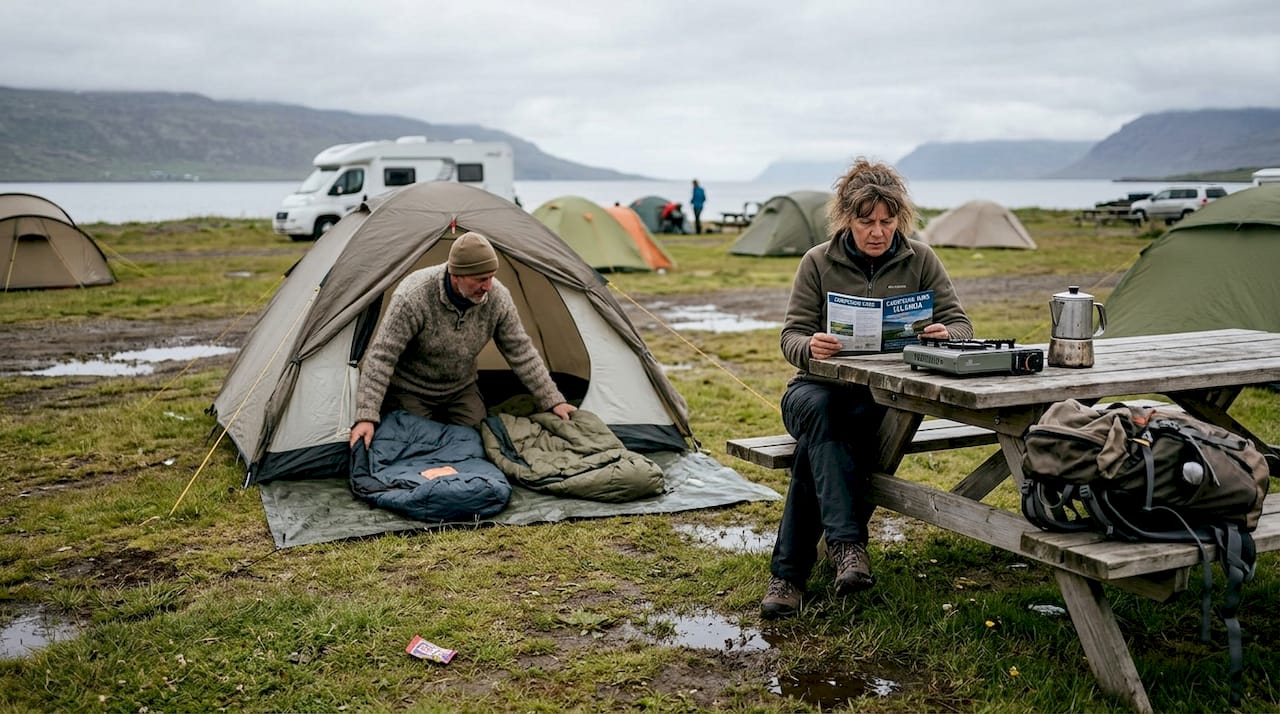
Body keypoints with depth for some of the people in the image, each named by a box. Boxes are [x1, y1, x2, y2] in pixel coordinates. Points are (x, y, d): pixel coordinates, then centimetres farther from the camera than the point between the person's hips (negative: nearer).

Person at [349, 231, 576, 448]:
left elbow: (521, 351, -8)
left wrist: (553, 401, -8)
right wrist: (367, 417, -36)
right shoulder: (414, 296, -34)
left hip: (461, 388, 4)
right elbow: (381, 357, -31)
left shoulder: (497, 297, -19)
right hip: (410, 390, -4)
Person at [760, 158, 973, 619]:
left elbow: (960, 324, 1)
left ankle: (789, 574, -29)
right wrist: (810, 347, -30)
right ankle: (847, 543, -45)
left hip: (885, 396, 0)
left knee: (815, 442, -33)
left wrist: (945, 336, -25)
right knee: (815, 409, -39)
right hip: (820, 387, 1)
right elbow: (791, 335, -4)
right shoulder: (818, 262, 0)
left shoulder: (919, 260, 2)